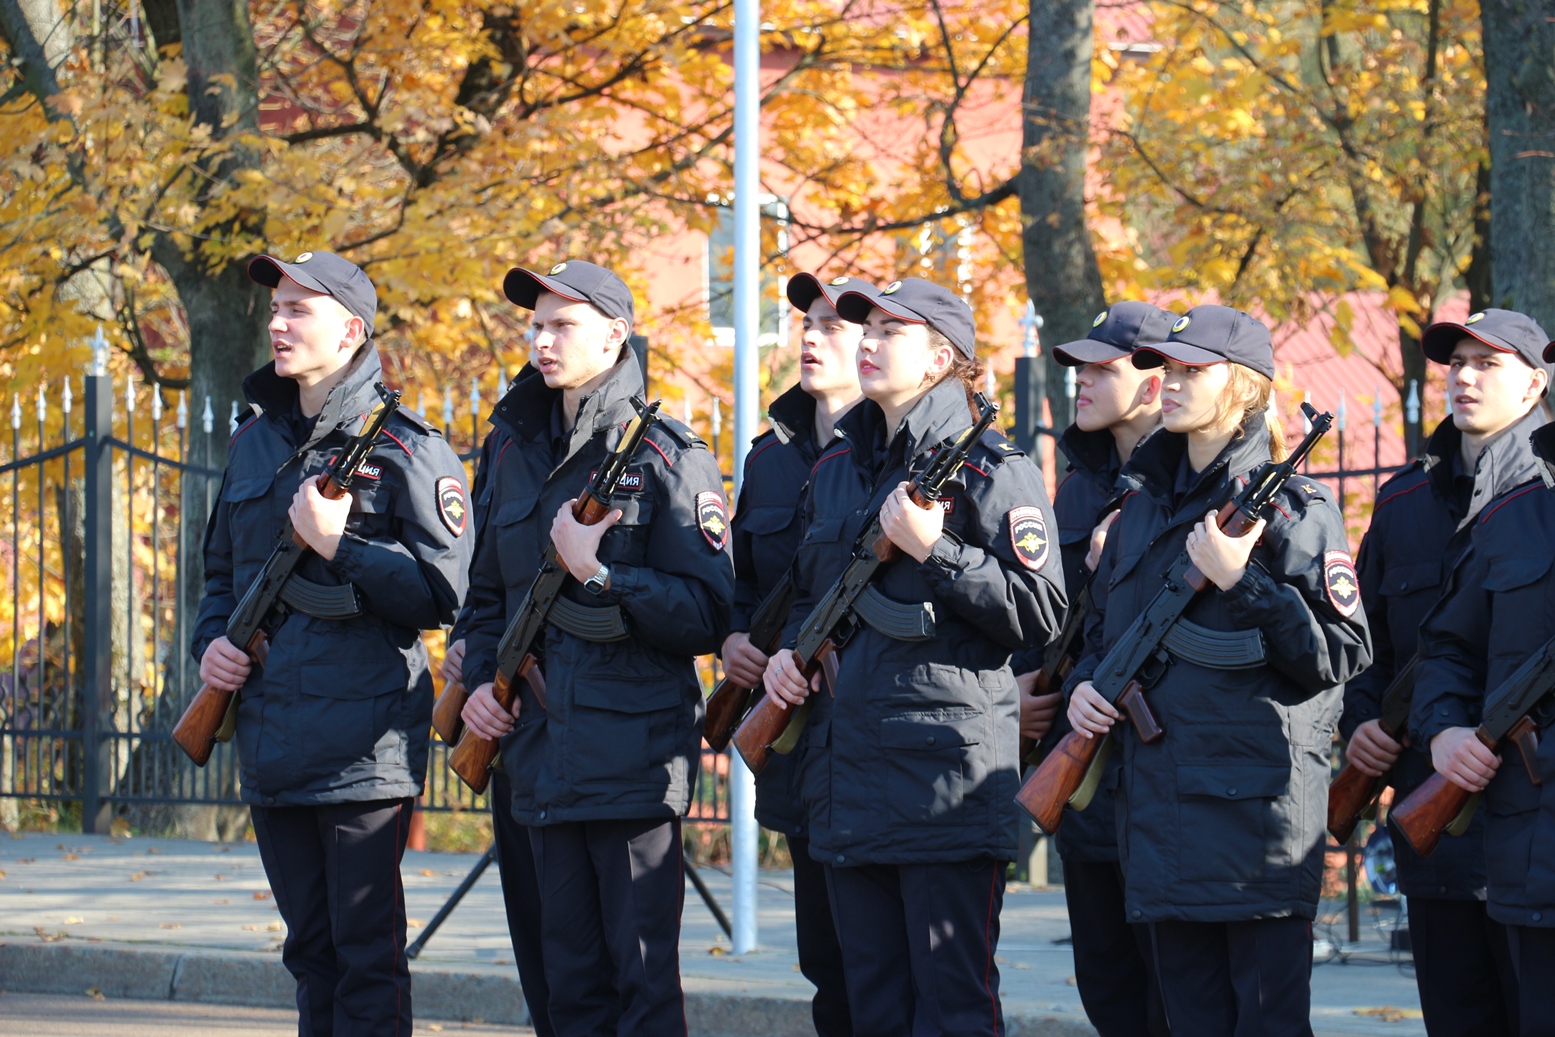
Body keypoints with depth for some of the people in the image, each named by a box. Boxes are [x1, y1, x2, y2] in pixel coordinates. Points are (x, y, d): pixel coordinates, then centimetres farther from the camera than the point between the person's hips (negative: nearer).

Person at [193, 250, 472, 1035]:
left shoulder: (403, 449, -7)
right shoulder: (254, 445, 14)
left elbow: (442, 593, -13)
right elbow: (222, 571, 24)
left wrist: (339, 544, -20)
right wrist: (212, 639, 5)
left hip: (364, 749, -7)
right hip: (272, 748, 7)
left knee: (367, 956, -5)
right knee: (310, 952, 13)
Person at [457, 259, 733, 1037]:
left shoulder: (667, 460, -7)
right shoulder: (520, 455, 15)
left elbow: (708, 614, -12)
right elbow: (489, 593, 23)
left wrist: (600, 575, -21)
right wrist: (480, 679, 6)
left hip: (634, 759, -7)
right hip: (543, 758, 7)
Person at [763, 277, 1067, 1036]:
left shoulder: (989, 471, -5)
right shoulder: (835, 469, 16)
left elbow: (1041, 612, -12)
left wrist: (934, 551, -18)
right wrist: (789, 649, 9)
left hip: (947, 770, -7)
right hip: (848, 767, 7)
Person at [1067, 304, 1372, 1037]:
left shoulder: (1290, 507, -6)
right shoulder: (1144, 505, 15)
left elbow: (1343, 653, -12)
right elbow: (1103, 625, 28)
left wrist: (1242, 579, -19)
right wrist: (1085, 684, 7)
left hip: (1257, 806, -7)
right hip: (1158, 804, 7)